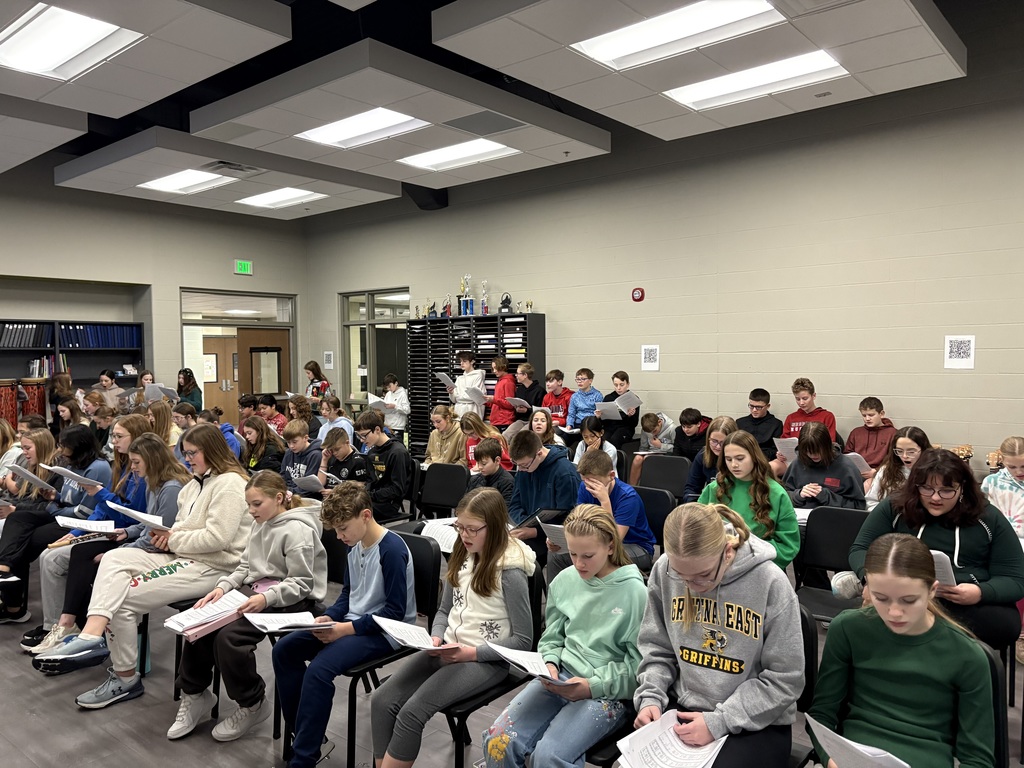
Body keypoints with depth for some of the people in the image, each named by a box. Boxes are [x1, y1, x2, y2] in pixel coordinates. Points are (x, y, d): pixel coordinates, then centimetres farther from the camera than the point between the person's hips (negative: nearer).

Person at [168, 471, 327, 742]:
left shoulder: (298, 530, -15)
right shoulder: (260, 524, 12)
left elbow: (301, 583, -17)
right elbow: (245, 567, 16)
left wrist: (266, 598, -30)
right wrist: (222, 587, -2)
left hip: (289, 601, -8)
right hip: (255, 593, 9)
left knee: (229, 637, -25)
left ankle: (252, 705, -2)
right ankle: (195, 694, 11)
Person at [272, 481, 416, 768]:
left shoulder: (392, 549, -21)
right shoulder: (354, 546, 6)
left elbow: (396, 610, -21)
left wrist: (347, 628, -22)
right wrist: (329, 618, -4)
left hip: (384, 632, -10)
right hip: (352, 623, 10)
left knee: (319, 669, -28)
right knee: (284, 649, 0)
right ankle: (304, 732, 7)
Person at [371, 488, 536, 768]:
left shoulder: (510, 572, -16)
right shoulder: (461, 558, 5)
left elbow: (522, 640, -12)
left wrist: (473, 653, -18)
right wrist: (436, 638, -5)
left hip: (486, 659, -7)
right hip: (447, 649, 7)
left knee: (412, 712, -23)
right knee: (381, 700, -11)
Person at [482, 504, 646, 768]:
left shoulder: (634, 592, -11)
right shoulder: (565, 580, 3)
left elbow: (639, 665, -8)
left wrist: (593, 685, -17)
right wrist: (550, 664, -4)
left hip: (607, 691, -5)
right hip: (560, 678, 5)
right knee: (498, 741, -14)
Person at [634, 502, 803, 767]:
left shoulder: (770, 583, -19)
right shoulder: (663, 572, -9)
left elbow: (783, 679, -12)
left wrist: (719, 722, -17)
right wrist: (650, 697, -10)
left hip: (756, 722, -2)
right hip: (682, 706, 3)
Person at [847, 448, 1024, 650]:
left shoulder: (989, 519, 5)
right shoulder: (894, 508, 5)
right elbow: (860, 550, 6)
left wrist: (981, 593, -20)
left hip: (973, 606, 1)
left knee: (1006, 622, -35)